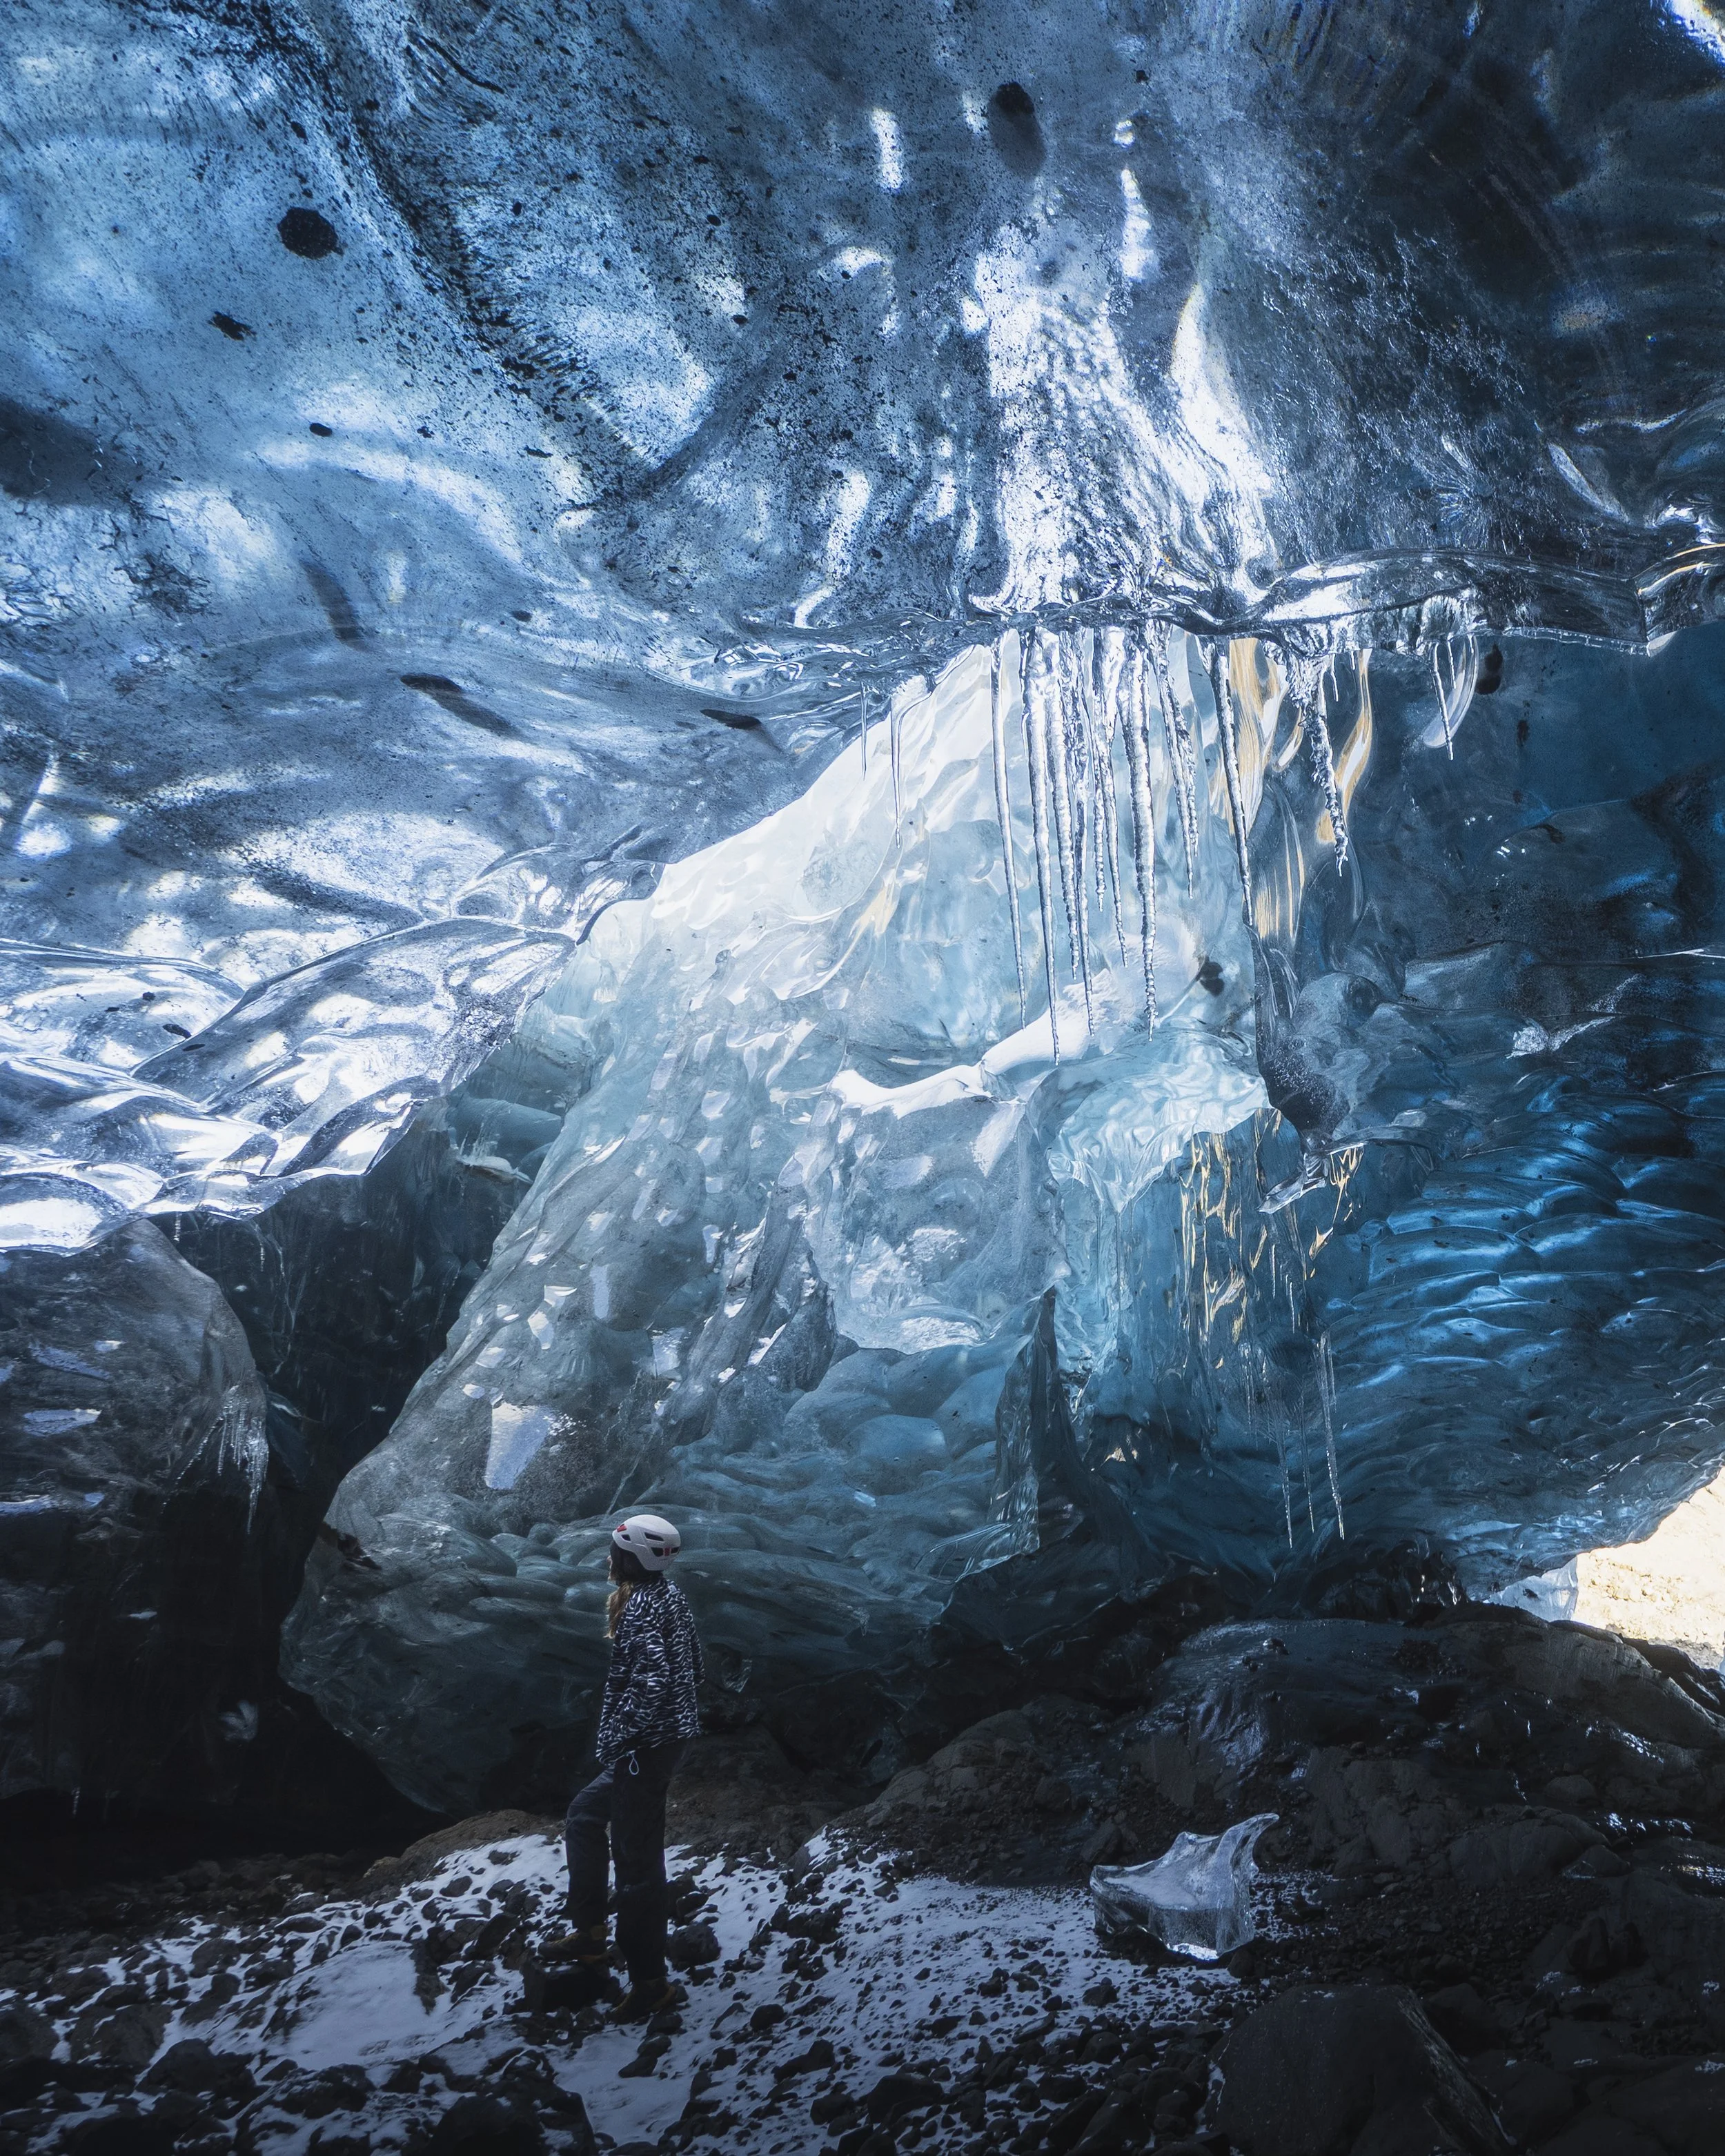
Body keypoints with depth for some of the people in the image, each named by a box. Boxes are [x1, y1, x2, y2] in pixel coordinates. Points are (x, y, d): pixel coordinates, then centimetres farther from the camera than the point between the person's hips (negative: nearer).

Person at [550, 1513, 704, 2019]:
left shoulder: (640, 1608, -21)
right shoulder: (673, 1597, 6)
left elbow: (652, 1681, -31)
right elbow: (696, 1670, 13)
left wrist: (618, 1740, -21)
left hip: (645, 1746, -10)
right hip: (673, 1733, 10)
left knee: (637, 1857, 2)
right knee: (586, 1815, 25)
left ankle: (650, 1980, 13)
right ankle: (590, 1930, 30)